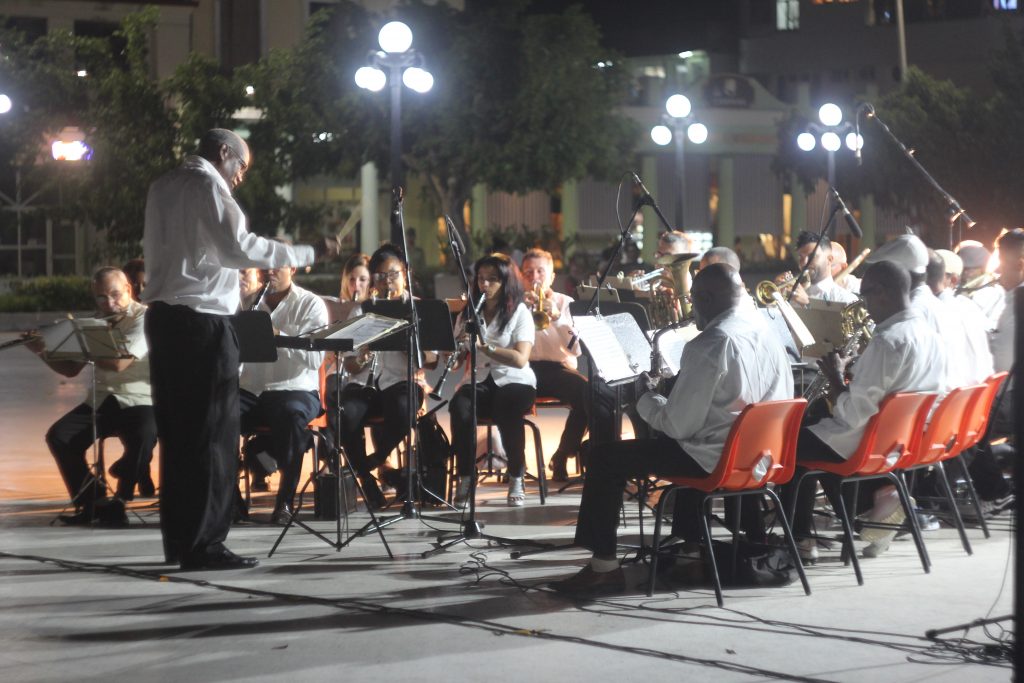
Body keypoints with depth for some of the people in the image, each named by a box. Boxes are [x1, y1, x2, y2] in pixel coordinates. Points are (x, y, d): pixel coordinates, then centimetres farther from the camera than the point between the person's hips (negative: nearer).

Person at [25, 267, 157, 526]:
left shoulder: (144, 318, -9)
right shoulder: (96, 323, 14)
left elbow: (118, 363, -22)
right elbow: (71, 369, 18)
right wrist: (43, 351, 2)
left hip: (139, 402, -5)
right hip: (101, 401, 6)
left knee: (143, 438, -37)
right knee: (59, 436, -19)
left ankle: (119, 500, -11)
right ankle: (90, 502, -5)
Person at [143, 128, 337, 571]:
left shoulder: (163, 188, 18)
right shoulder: (208, 185, -8)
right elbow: (238, 248, -19)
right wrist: (309, 253, -17)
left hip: (163, 314, 9)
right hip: (201, 318, -9)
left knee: (177, 431, 10)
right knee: (213, 433, -7)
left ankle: (178, 539, 12)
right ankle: (204, 544, -9)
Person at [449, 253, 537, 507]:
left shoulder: (519, 313, -1)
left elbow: (520, 359, -16)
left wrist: (483, 345, -27)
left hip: (514, 381, -3)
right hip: (478, 381, 3)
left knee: (508, 411, -37)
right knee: (459, 407, -32)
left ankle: (516, 479, -16)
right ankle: (465, 479, -20)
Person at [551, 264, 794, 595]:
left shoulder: (708, 346, -19)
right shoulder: (768, 334, 5)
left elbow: (677, 426, -18)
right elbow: (784, 400, 16)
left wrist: (645, 400, 3)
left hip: (717, 458, -8)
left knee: (605, 459, 0)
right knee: (688, 446, 39)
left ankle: (604, 565, 0)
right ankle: (690, 543, 43)